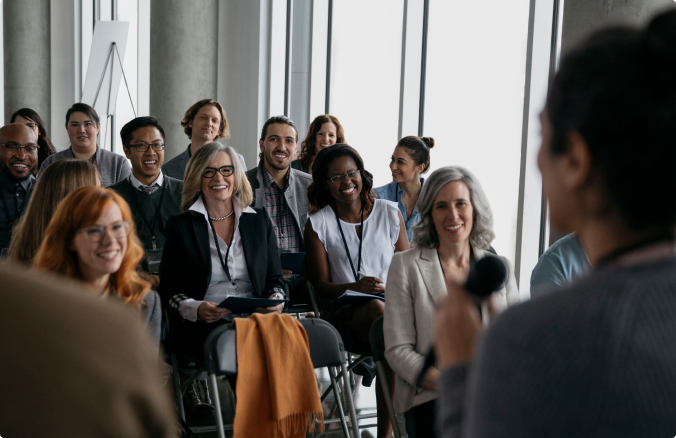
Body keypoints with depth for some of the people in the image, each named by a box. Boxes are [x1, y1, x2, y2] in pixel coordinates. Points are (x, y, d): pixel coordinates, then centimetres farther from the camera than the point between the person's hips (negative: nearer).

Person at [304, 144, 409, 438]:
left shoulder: (390, 213, 13)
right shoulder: (318, 223, 8)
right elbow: (321, 286, 3)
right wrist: (354, 287, -18)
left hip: (392, 306, 2)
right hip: (344, 315, -2)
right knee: (378, 309, -36)